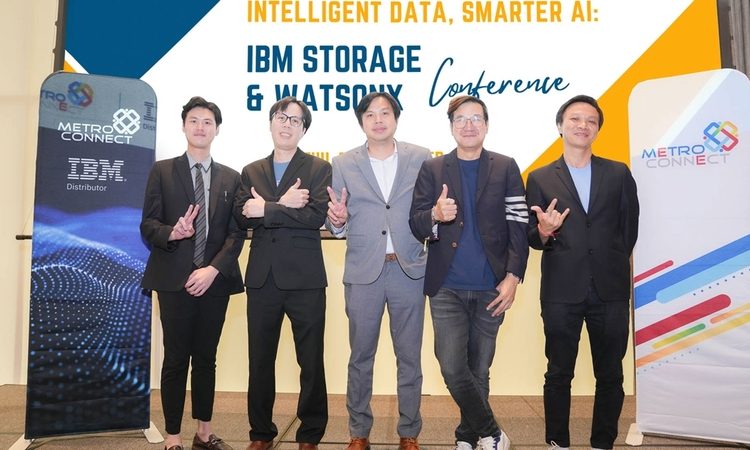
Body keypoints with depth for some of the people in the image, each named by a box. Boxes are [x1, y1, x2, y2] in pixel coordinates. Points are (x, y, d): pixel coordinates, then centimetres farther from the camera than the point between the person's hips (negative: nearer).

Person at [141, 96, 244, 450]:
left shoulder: (231, 178, 10)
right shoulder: (162, 171, 6)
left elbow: (236, 233, 3)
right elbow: (148, 225, 0)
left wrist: (213, 269, -10)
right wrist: (172, 233, -22)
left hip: (215, 279, 2)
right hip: (174, 278, -2)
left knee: (207, 358, 10)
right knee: (176, 359, 1)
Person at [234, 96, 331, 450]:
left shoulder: (319, 169, 3)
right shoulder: (252, 171, 13)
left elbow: (316, 215, -14)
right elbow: (242, 216, -2)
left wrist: (267, 210, -11)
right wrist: (284, 205, -14)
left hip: (305, 279, -3)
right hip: (262, 278, 3)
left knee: (311, 361, 6)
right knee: (260, 361, 11)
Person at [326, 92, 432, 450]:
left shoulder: (421, 159, 4)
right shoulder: (344, 164, 5)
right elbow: (338, 226, 5)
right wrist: (337, 220, -16)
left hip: (409, 269, 0)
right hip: (362, 272, 0)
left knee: (409, 357, 9)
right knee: (360, 357, 10)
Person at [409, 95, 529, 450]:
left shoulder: (506, 168, 5)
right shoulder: (432, 169, 6)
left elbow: (518, 226, 0)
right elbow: (416, 225, -1)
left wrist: (513, 277, -9)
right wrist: (435, 215, -23)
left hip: (491, 288, 0)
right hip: (446, 288, 0)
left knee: (478, 370, 11)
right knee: (453, 368, -5)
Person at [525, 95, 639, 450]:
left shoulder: (618, 173, 7)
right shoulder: (540, 178, 4)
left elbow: (630, 228, 12)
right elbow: (532, 238, 3)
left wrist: (612, 264, 9)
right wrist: (544, 231, -18)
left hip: (610, 290, 2)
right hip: (561, 291, -1)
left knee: (610, 375, 10)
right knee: (558, 374, 8)